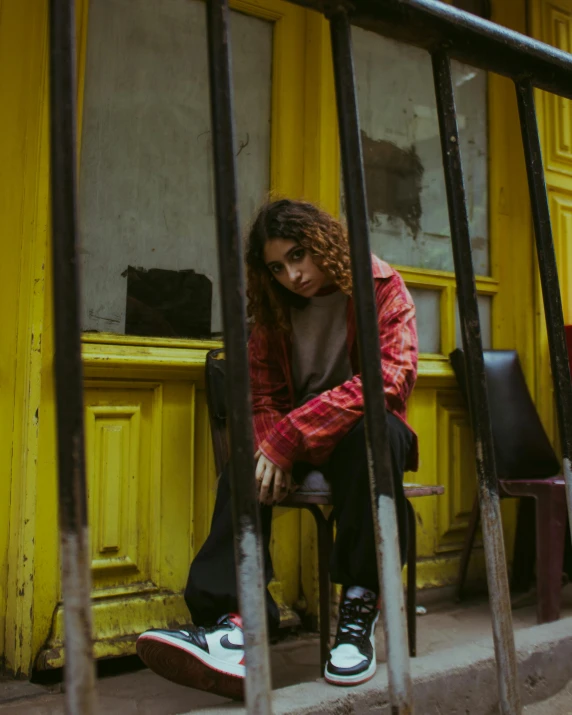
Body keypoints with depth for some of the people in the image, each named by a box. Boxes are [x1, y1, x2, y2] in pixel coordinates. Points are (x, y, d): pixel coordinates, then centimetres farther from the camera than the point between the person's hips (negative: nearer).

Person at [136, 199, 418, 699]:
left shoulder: (382, 288, -7)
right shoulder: (274, 310, 8)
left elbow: (392, 376, -22)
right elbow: (263, 395, 7)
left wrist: (289, 437, -29)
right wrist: (273, 453, -18)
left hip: (362, 430, -3)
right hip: (296, 444, 4)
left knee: (377, 431, -38)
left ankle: (361, 604, -30)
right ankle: (235, 621, -41)